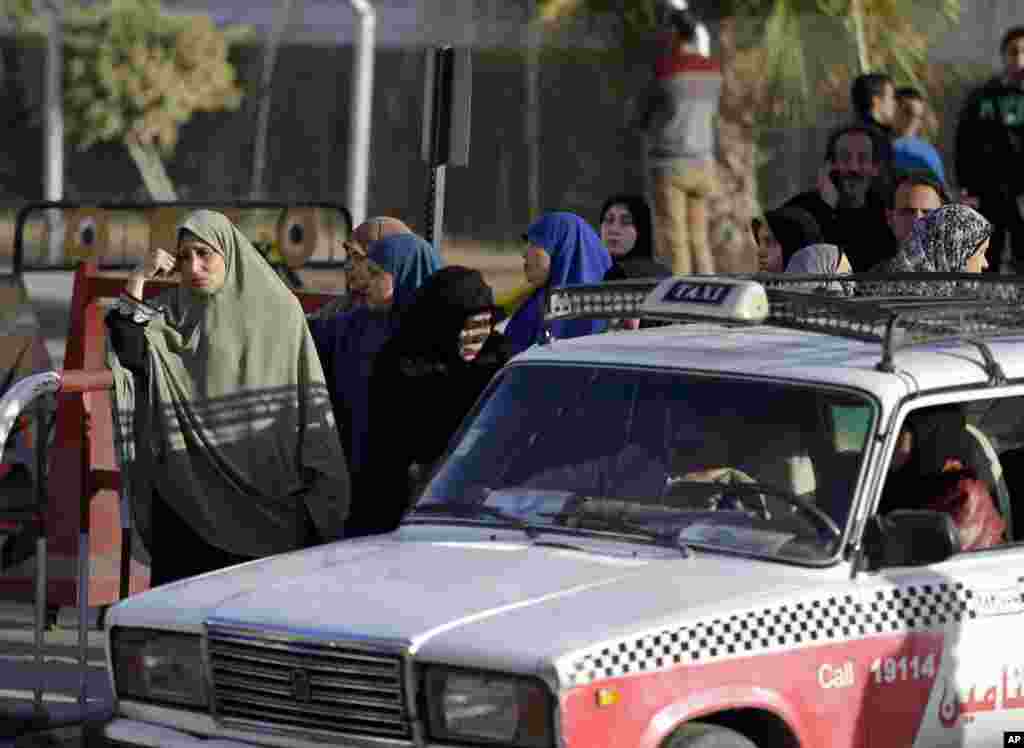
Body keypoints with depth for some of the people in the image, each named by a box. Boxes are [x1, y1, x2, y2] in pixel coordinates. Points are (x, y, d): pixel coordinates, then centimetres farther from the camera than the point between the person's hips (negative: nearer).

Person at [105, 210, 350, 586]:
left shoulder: (278, 311, 3)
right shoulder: (169, 313, 9)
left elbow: (311, 403, 3)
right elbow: (129, 355, -8)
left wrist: (320, 486, -2)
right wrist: (137, 283, -10)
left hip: (263, 494, -1)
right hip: (187, 491, 2)